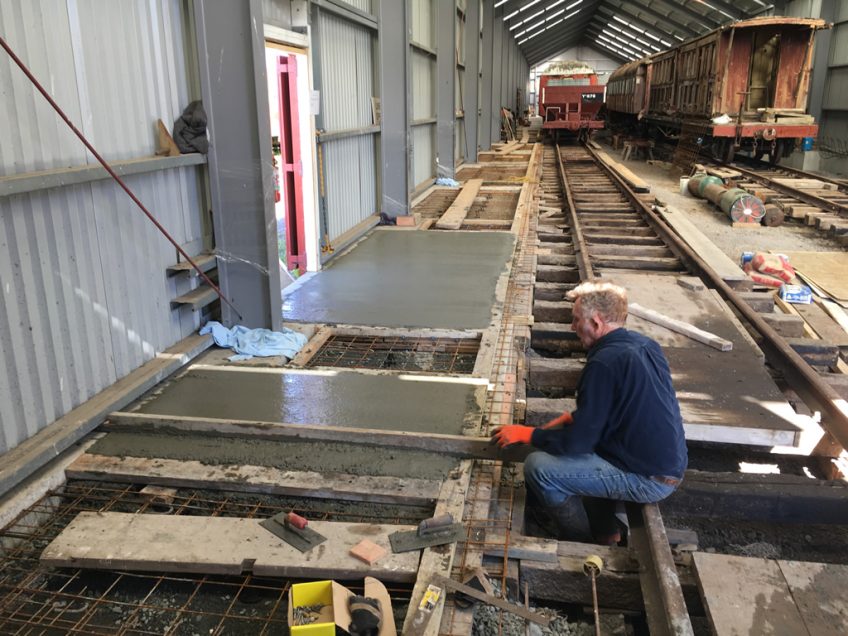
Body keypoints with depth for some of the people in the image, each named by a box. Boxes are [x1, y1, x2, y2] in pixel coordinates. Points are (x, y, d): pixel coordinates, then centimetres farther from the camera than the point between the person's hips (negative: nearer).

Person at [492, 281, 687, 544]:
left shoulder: (605, 362, -23)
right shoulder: (645, 344, 4)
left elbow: (577, 442, -19)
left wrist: (525, 434, -6)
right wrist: (571, 417, 14)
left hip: (648, 480, -9)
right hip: (670, 464, 9)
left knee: (537, 466, -13)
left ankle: (578, 540, 10)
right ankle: (605, 529, 27)